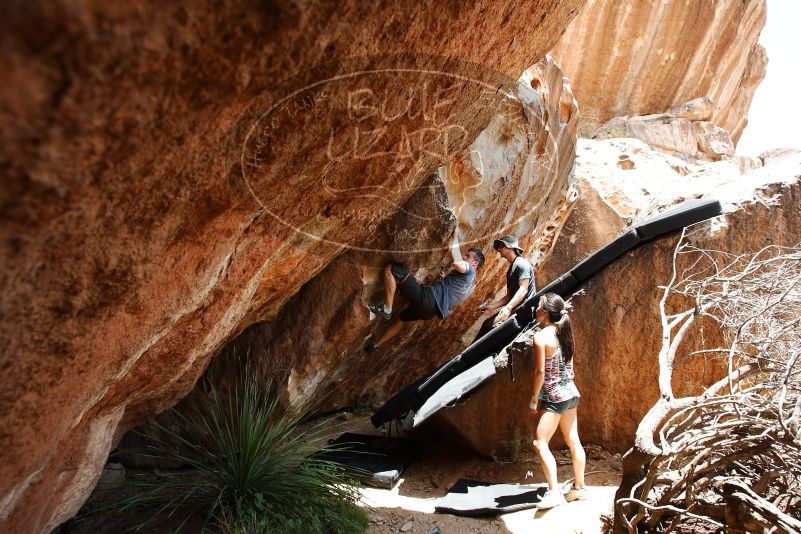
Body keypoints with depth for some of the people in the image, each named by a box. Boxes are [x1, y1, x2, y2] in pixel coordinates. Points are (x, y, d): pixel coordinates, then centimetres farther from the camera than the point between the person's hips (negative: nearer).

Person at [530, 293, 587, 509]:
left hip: (554, 397, -8)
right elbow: (569, 366, 12)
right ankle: (579, 487, 25)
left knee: (540, 443, -5)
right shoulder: (564, 333, 5)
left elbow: (540, 372, -16)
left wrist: (534, 398, -6)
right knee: (573, 441, 15)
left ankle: (554, 492, -8)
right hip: (571, 393, 8)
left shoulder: (541, 336, -17)